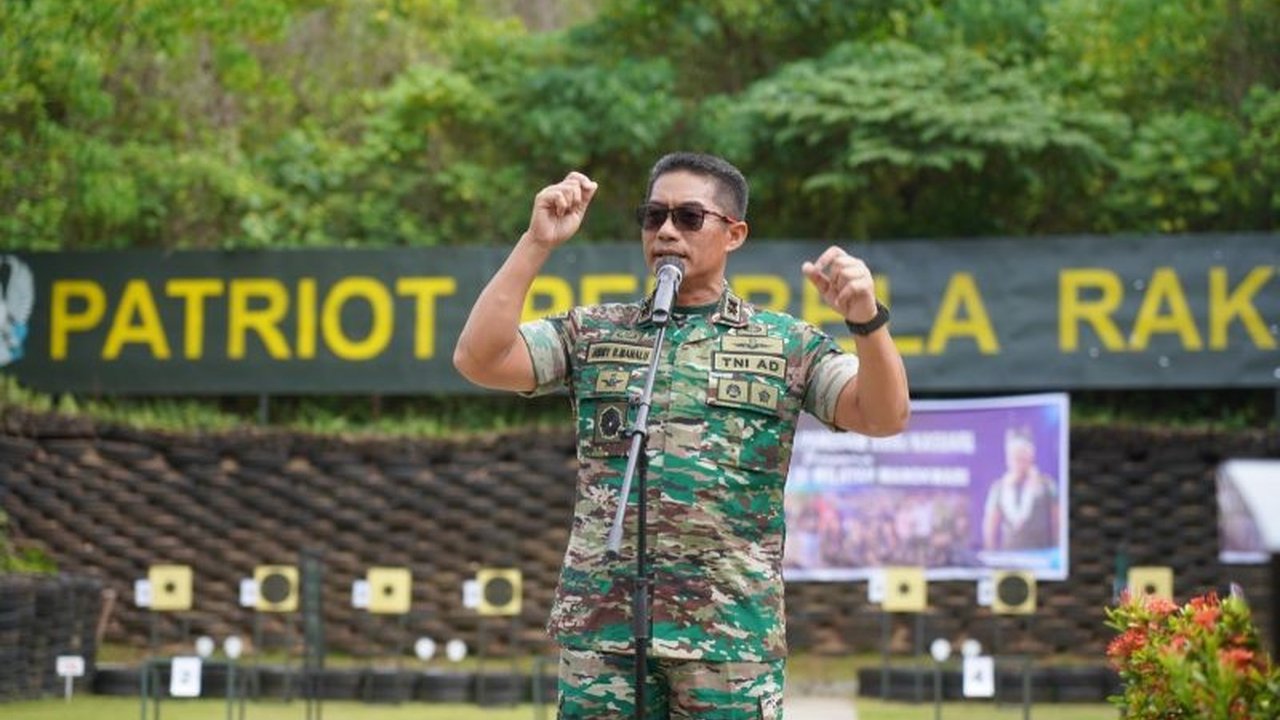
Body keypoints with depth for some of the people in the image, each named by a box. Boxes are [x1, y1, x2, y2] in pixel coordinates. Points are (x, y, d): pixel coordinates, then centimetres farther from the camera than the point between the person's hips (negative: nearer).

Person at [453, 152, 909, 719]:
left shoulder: (789, 346, 8)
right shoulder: (593, 334, 12)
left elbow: (885, 417, -3)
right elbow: (478, 360, 1)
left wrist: (866, 320, -23)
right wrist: (537, 243, -7)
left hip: (732, 635, -1)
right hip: (601, 628, 1)